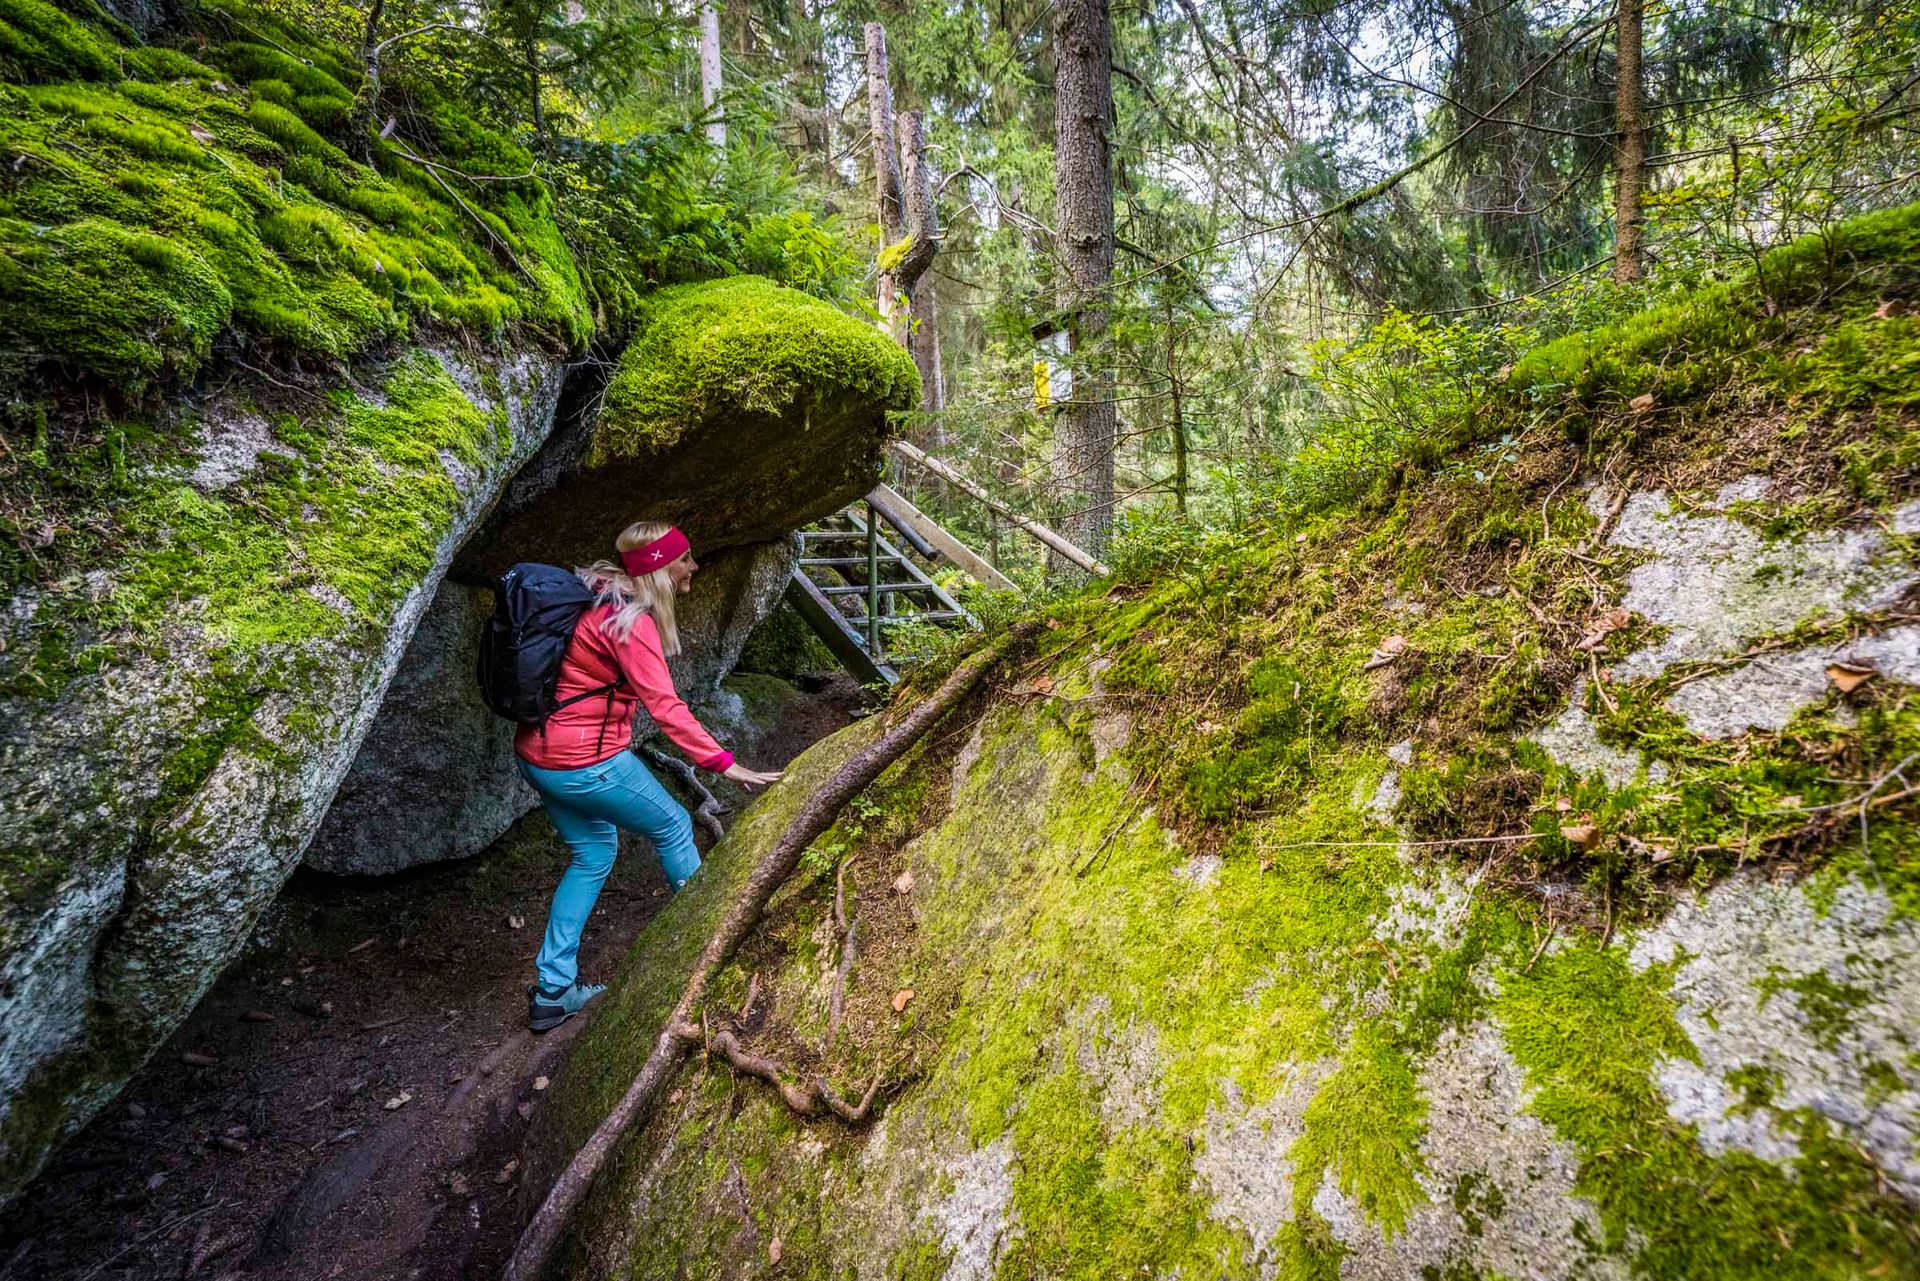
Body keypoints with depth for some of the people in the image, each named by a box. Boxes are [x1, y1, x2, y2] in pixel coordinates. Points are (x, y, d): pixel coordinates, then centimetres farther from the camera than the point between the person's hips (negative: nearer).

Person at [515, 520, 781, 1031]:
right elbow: (665, 707, -26)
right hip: (586, 764, -9)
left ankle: (552, 992, 24)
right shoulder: (629, 622, -21)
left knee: (592, 853, 21)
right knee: (672, 826, 12)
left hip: (536, 753, 9)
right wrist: (725, 764, -26)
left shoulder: (594, 594, 6)